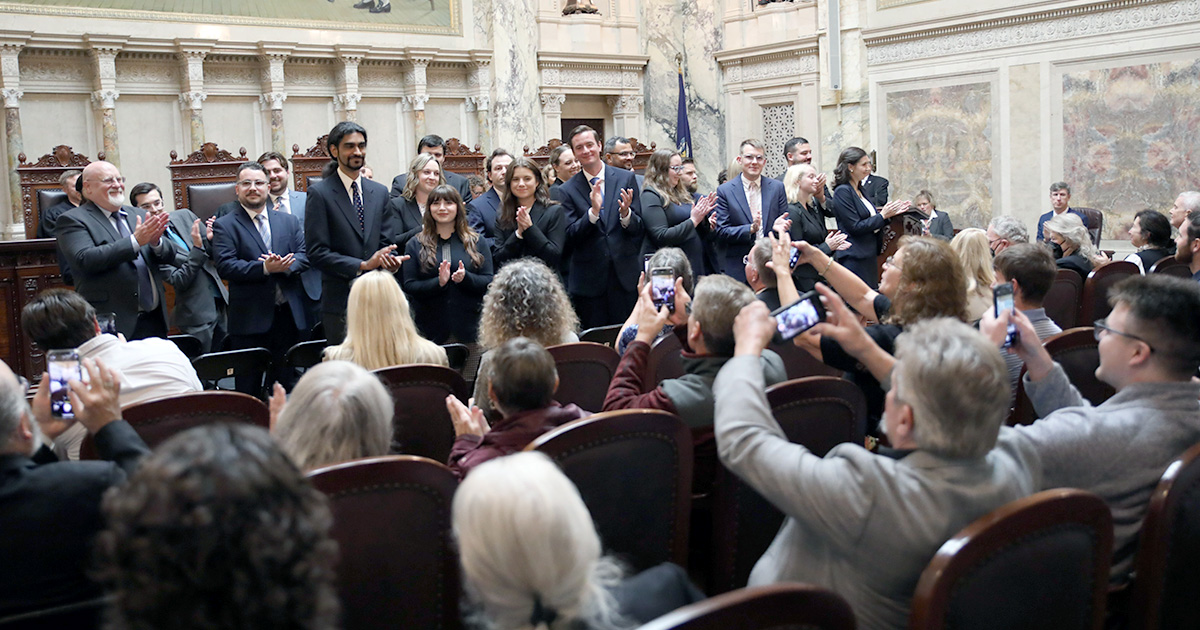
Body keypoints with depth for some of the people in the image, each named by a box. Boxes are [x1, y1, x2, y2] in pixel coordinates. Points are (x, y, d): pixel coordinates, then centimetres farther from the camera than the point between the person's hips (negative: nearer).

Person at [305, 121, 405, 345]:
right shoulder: (319, 193, -3)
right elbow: (316, 252, -9)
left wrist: (390, 260, -9)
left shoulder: (380, 192, 14)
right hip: (340, 303, -4)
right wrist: (362, 265, -17)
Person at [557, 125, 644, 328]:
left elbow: (639, 229, 4)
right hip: (589, 280, -1)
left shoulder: (626, 178, 5)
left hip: (625, 275, 1)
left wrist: (626, 214, -18)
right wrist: (593, 211, -20)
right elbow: (570, 237, -5)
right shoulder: (567, 190, 2)